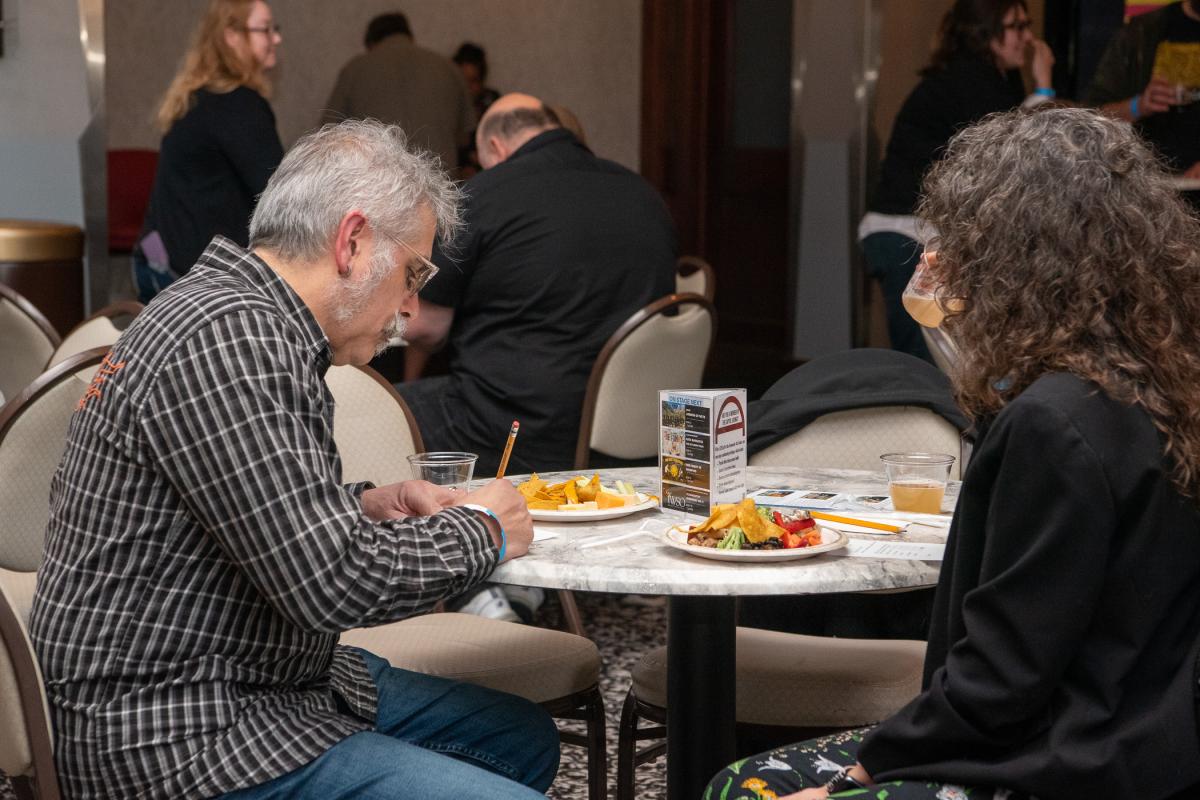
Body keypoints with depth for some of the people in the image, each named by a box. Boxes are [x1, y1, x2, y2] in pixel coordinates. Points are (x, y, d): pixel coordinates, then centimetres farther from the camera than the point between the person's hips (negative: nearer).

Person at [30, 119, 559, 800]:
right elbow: (335, 581, -26)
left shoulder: (241, 318, 13)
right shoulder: (226, 337, -22)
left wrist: (363, 506, 9)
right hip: (182, 740, -11)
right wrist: (480, 531, -8)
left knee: (524, 737, 18)